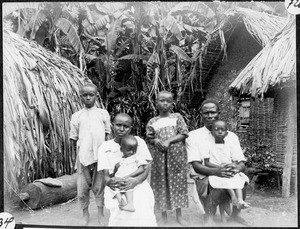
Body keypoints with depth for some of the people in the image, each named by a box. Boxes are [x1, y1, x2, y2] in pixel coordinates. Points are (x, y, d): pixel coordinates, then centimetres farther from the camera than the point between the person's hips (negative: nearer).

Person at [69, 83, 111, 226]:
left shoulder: (103, 113, 6)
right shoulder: (76, 116, 5)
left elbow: (108, 134, 10)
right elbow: (73, 138, 8)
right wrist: (74, 155, 7)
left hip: (100, 155, 0)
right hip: (83, 155, 0)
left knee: (99, 186, 7)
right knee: (82, 186, 7)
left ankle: (101, 214, 23)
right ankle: (85, 214, 27)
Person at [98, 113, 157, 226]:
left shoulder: (138, 141, 6)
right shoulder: (104, 148, 6)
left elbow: (146, 169, 0)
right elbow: (106, 175, 0)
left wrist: (134, 181, -22)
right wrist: (110, 181, -27)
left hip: (139, 186, 1)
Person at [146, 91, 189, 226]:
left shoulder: (177, 117, 4)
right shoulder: (152, 122, 6)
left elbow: (184, 134, -4)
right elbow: (149, 138, 7)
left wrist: (169, 141, -14)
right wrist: (155, 141, -15)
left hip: (176, 155, 0)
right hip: (159, 157, 1)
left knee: (177, 183, 6)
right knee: (160, 184, 5)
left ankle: (179, 215, 22)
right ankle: (164, 217, 21)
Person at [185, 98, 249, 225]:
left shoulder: (231, 136, 8)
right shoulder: (193, 136, -1)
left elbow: (242, 163, 3)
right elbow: (196, 165, -9)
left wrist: (237, 167, -23)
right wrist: (215, 171, -28)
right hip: (203, 178, -3)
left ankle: (234, 214, 5)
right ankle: (208, 217, -4)